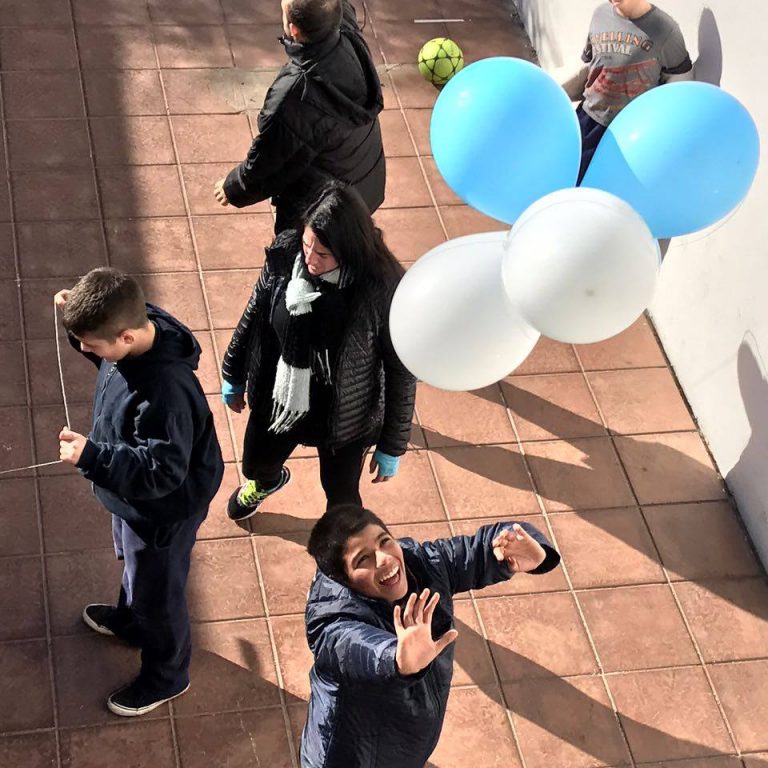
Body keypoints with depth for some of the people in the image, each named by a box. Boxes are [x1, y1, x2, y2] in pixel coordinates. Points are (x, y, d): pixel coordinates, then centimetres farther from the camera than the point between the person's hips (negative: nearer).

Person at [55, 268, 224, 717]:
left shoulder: (165, 393, -45)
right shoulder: (139, 324, -19)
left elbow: (160, 473, -37)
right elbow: (102, 347, 5)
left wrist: (91, 457, -47)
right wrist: (80, 315, -14)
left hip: (162, 511, -8)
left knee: (158, 592, 19)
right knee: (133, 564, 36)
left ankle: (167, 677, 46)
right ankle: (131, 621, 66)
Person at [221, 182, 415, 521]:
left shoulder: (382, 290, -31)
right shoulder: (284, 255, -22)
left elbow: (401, 372, -18)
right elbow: (254, 314, -2)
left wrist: (392, 447, -9)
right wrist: (233, 376, 11)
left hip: (343, 419, -4)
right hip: (276, 402, 4)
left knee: (341, 500, 21)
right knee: (255, 467, 31)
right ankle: (267, 483, 70)